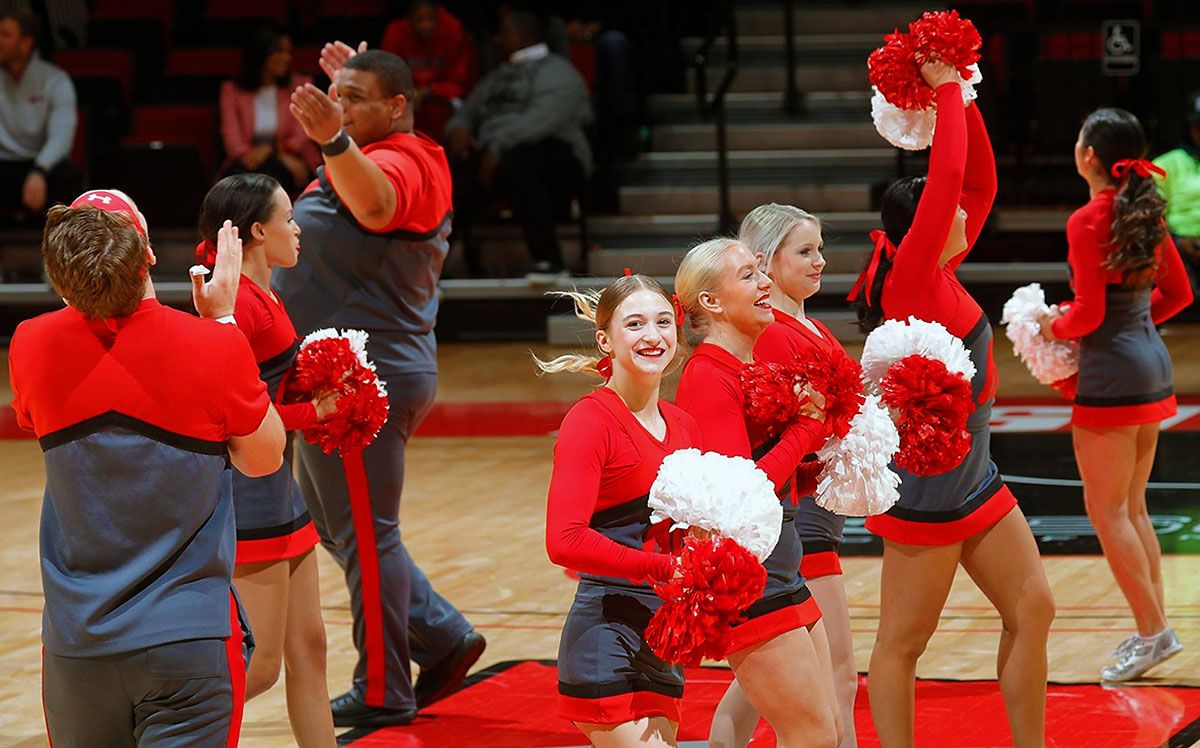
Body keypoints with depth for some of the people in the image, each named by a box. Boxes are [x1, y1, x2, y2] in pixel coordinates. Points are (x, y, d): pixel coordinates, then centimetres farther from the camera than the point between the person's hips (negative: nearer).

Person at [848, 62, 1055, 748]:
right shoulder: (910, 280, -17)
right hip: (926, 490, -9)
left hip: (974, 480, 9)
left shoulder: (941, 277, 6)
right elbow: (949, 176, -23)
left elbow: (979, 181, 13)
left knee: (1033, 610, 9)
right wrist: (946, 88, -14)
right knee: (903, 642, 1)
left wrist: (962, 96, 7)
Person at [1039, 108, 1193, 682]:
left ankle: (1153, 631, -3)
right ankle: (1153, 628, 15)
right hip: (1151, 361, 8)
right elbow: (1178, 292, 15)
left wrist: (1054, 327, 0)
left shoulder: (1088, 221, -16)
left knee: (1106, 512, -1)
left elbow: (1089, 312, -18)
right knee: (1132, 509, 15)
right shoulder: (1145, 213, 7)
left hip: (1111, 373, -8)